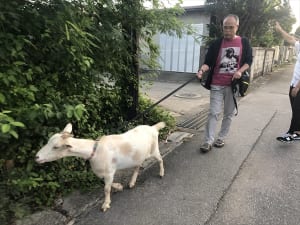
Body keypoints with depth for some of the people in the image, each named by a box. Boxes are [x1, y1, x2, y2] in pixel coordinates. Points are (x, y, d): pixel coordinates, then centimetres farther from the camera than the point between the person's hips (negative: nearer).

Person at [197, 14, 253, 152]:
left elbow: (248, 61, 6)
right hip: (217, 85, -1)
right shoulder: (216, 44, 2)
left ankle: (221, 138, 24)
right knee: (213, 113, -4)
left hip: (233, 85, 1)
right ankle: (208, 141, 2)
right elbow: (208, 62, -1)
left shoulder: (244, 43, 4)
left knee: (229, 114, 9)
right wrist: (202, 69, -23)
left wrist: (240, 71, -13)